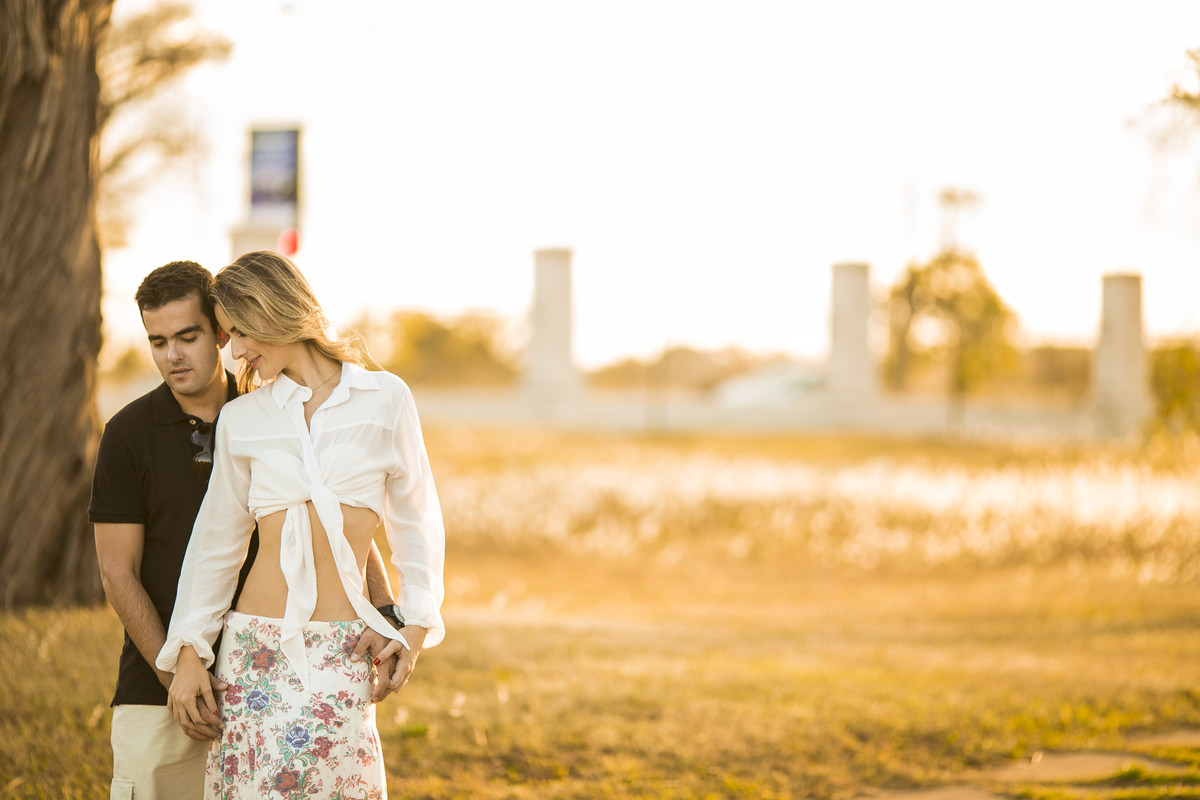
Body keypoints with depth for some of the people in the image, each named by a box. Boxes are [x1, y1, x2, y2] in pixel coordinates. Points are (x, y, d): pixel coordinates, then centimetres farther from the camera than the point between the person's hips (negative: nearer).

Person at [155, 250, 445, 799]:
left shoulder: (384, 399, 4)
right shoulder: (242, 419, 9)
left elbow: (414, 518, 11)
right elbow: (217, 542, 13)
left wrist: (415, 628, 5)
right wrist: (188, 653, 7)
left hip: (342, 653, -2)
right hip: (256, 651, 2)